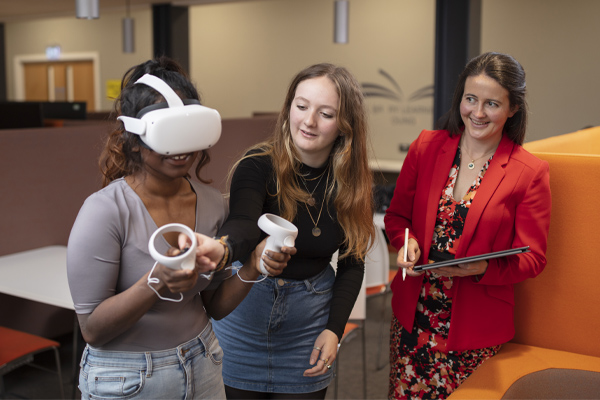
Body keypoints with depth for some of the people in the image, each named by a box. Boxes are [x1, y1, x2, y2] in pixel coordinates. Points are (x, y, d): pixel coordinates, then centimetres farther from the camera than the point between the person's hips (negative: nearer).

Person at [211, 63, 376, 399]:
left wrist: (334, 330, -8)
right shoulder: (259, 165, -17)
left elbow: (351, 263, 2)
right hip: (245, 314, -2)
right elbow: (243, 226, -36)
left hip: (310, 319, 2)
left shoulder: (354, 183, -7)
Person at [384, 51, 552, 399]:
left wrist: (483, 269, -22)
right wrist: (406, 241, -12)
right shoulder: (426, 146, 1)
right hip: (412, 316, 3)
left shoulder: (530, 172, -6)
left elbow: (532, 258, -4)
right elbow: (397, 215, 11)